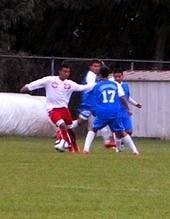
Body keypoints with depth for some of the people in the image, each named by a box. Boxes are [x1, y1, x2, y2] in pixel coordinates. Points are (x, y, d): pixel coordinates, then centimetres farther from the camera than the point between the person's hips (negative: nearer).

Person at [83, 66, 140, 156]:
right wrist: (128, 109, 19)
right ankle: (135, 151, 8)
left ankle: (86, 149, 3)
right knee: (121, 133, 13)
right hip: (115, 113, 1)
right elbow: (122, 98, 8)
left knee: (93, 129, 19)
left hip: (102, 113, -1)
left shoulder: (96, 86, 8)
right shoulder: (116, 84, 11)